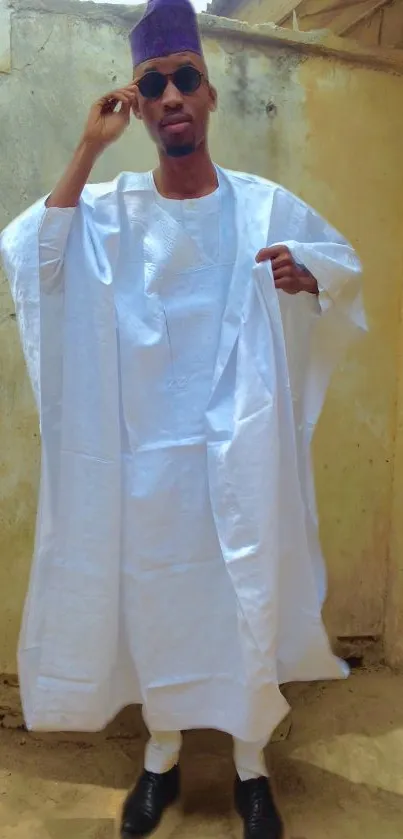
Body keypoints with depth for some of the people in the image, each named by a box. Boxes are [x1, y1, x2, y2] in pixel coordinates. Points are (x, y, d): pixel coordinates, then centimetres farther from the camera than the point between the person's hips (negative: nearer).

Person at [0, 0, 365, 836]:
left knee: (251, 601, 8)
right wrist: (87, 152, -14)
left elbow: (347, 265, 9)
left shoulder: (266, 205, 0)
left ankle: (251, 764, 32)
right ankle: (162, 755, 37)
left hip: (243, 448, 0)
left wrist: (307, 275, -13)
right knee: (154, 600, 13)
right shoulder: (109, 209, 1)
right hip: (149, 450, 1)